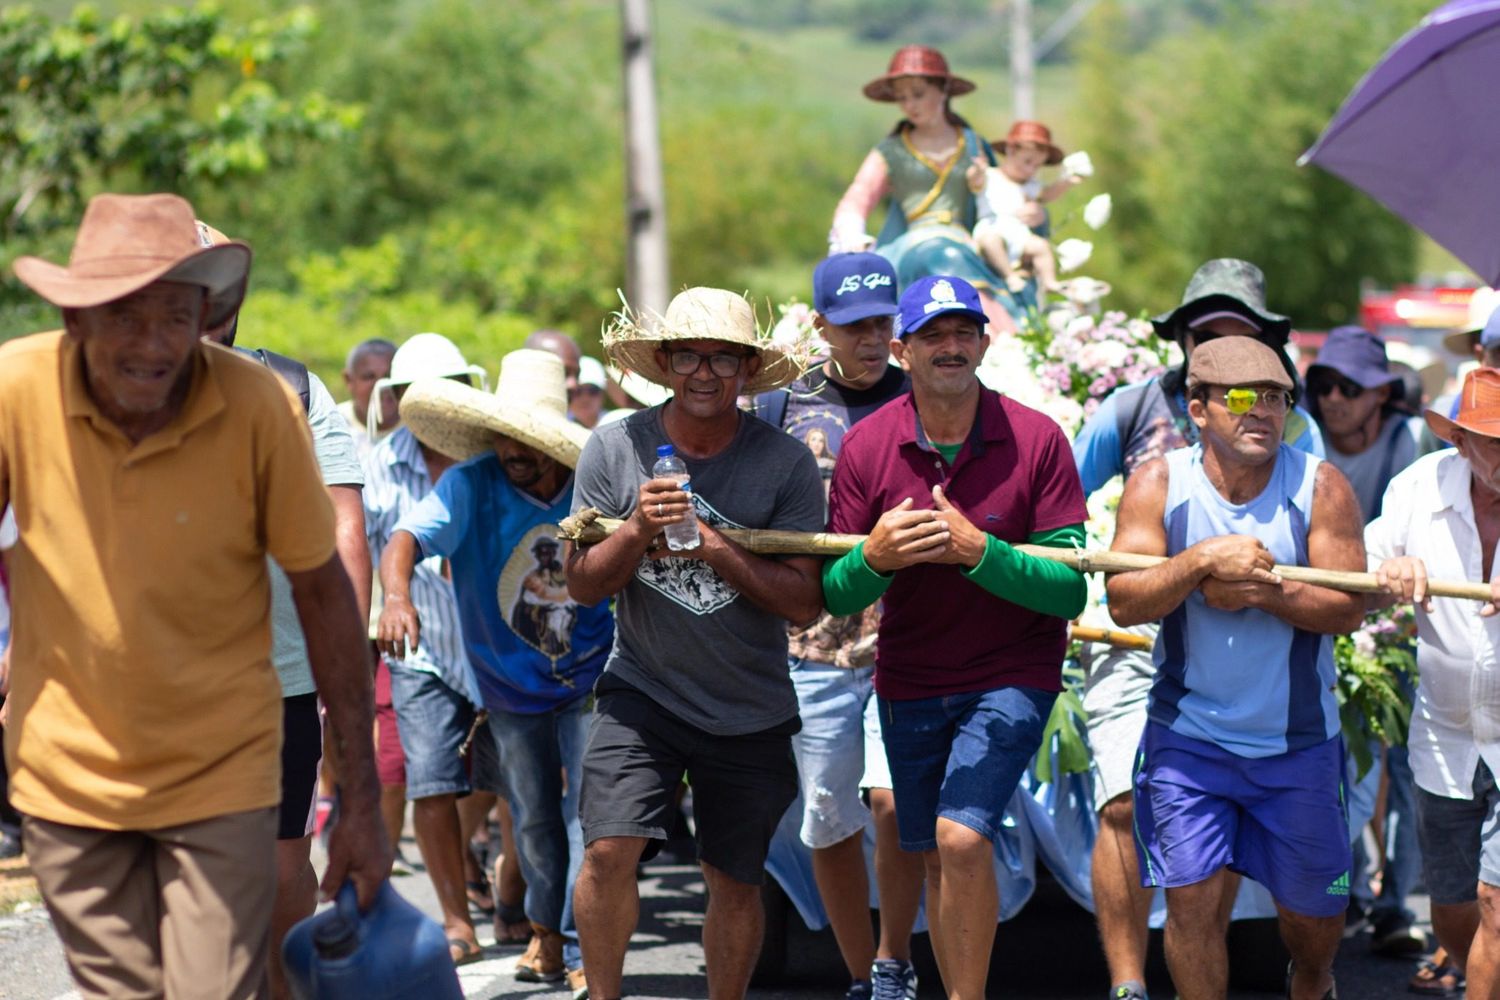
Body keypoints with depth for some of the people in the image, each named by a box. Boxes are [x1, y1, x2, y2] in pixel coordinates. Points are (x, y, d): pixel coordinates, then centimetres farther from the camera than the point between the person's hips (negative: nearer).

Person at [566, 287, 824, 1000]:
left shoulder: (786, 464, -9)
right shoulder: (615, 449, -6)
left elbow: (805, 603, -10)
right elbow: (583, 585, -4)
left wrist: (715, 549, -22)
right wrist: (638, 531, -22)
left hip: (751, 714, 0)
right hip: (642, 692, 0)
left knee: (734, 881, 8)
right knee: (609, 851, -16)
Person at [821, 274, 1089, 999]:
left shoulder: (1036, 440, -12)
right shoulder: (866, 446, -5)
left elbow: (1071, 591, -15)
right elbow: (834, 596, -4)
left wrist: (977, 551, -28)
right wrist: (875, 558, -26)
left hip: (1012, 674, -4)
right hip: (908, 682, 4)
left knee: (962, 837, -20)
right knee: (933, 857, 12)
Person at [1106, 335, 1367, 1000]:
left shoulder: (1320, 487, -7)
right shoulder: (1159, 485, -6)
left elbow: (1347, 608, -11)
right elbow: (1124, 602, -14)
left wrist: (1260, 590, -24)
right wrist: (1202, 560, -28)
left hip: (1299, 740, 1)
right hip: (1189, 738, -1)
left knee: (1313, 911, 13)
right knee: (1192, 897, -8)